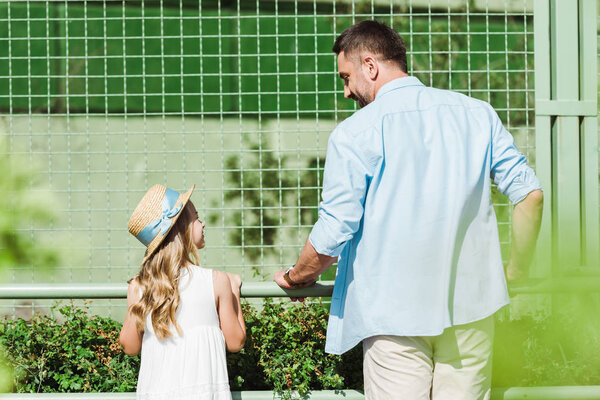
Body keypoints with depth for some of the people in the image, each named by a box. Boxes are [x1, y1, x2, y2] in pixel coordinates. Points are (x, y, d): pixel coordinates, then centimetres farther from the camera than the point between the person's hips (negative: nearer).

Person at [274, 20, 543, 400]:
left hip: (395, 310, -4)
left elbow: (333, 232, -9)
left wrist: (296, 277, 10)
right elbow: (530, 194, 4)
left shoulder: (355, 133, -7)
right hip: (470, 304, 4)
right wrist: (517, 271, 16)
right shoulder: (478, 113, 7)